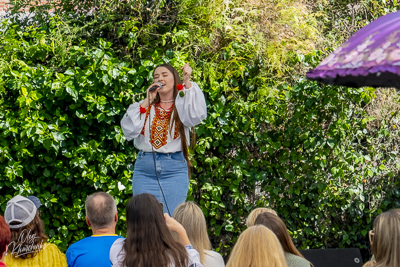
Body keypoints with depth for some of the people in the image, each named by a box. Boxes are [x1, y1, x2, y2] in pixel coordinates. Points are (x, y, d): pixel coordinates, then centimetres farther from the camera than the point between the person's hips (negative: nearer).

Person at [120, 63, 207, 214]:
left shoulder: (181, 107, 4)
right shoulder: (146, 106, 13)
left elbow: (197, 115, -19)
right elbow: (129, 129, -2)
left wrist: (187, 82, -20)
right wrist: (147, 102, -2)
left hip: (174, 169, -3)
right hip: (144, 169, 3)